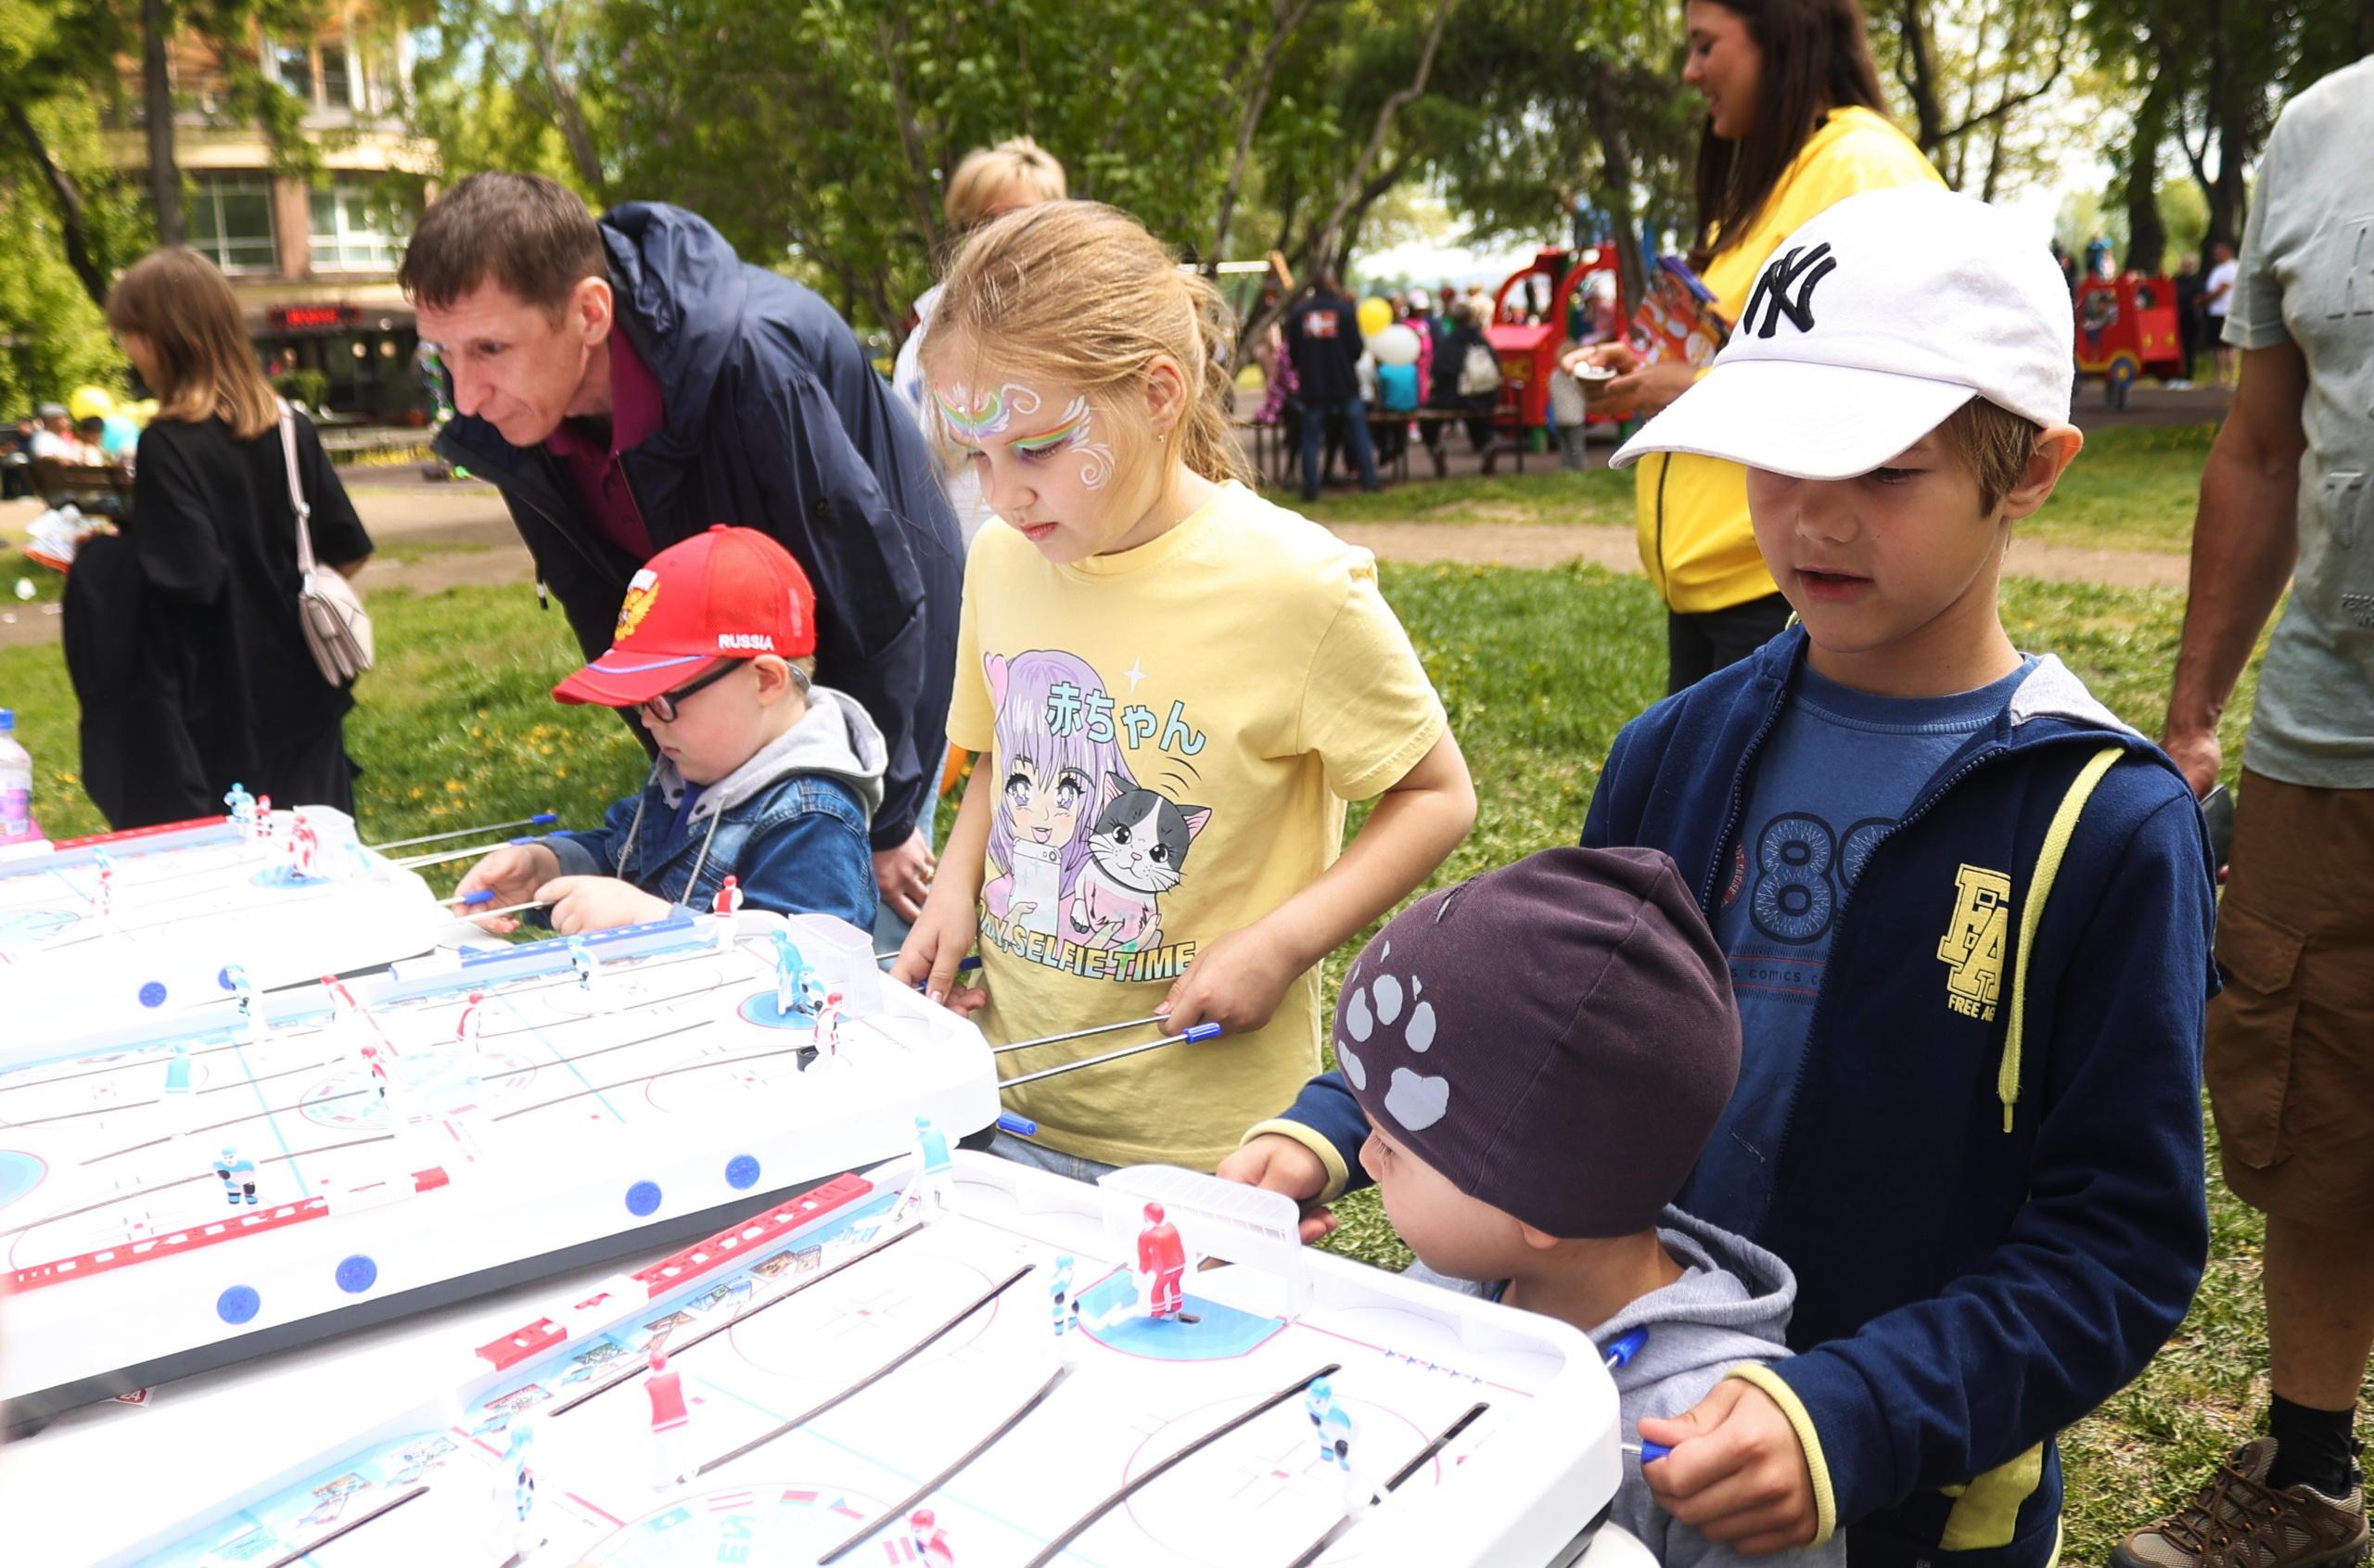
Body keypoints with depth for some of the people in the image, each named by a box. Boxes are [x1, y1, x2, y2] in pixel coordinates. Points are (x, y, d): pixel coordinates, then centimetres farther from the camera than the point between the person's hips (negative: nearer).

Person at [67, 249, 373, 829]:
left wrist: (99, 549, -6)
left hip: (210, 713, -5)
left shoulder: (168, 443, -15)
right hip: (298, 695, 5)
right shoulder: (293, 430, 1)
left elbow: (188, 577, -22)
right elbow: (349, 554, 4)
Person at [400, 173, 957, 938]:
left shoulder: (745, 358, -35)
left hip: (877, 667, -6)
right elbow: (607, 621, 1)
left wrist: (880, 823, -18)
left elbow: (872, 592, -27)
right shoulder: (505, 426, -14)